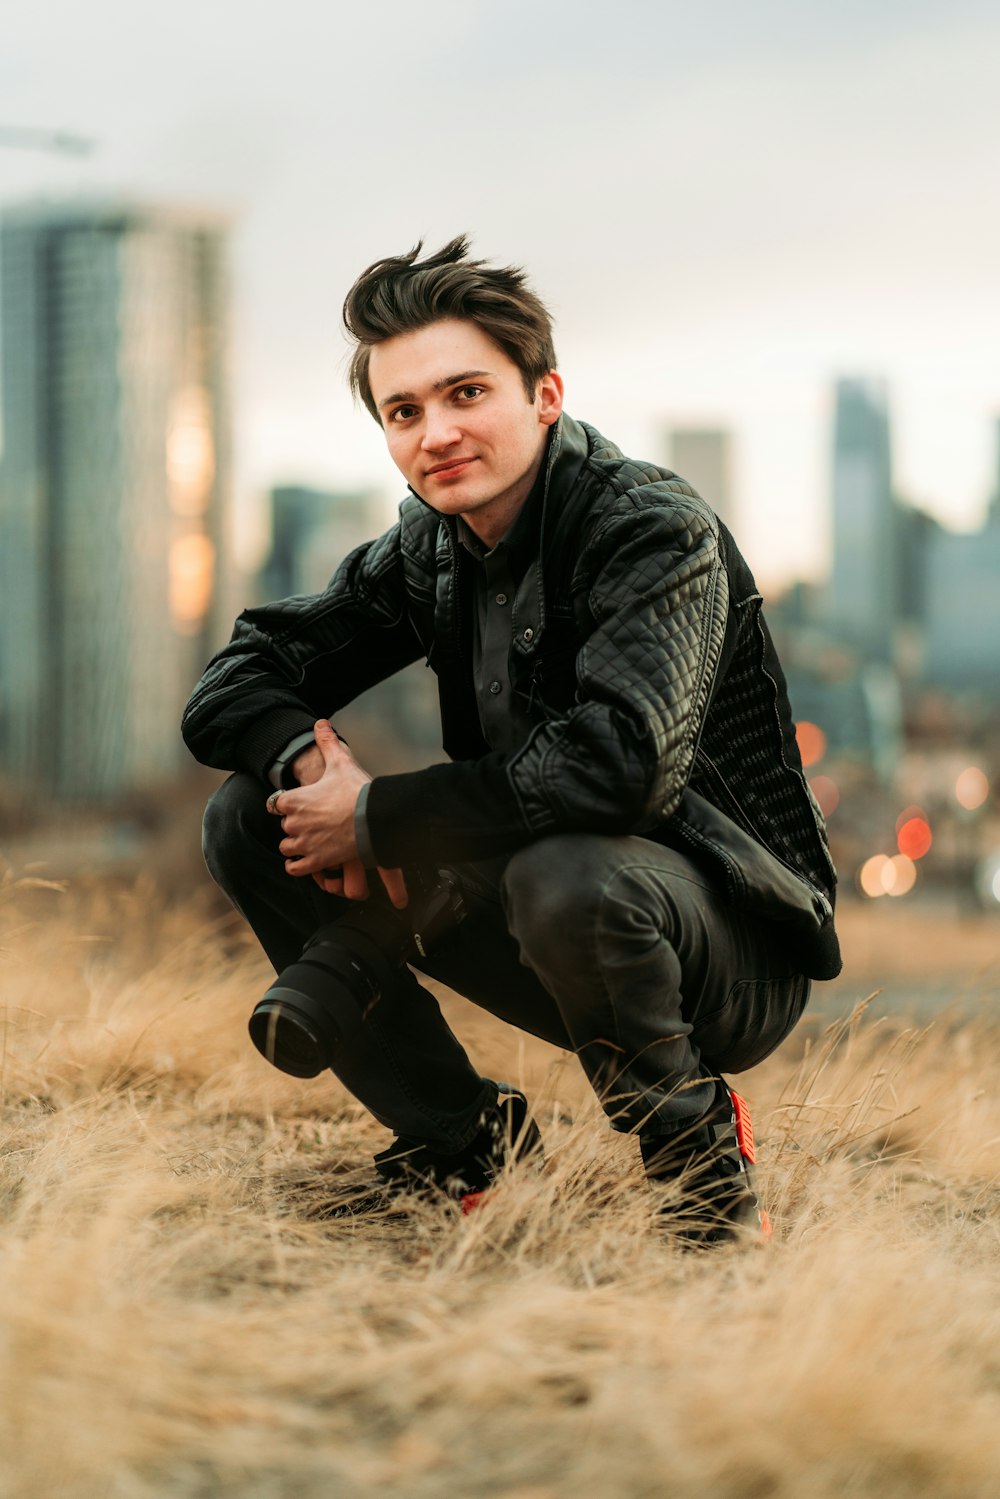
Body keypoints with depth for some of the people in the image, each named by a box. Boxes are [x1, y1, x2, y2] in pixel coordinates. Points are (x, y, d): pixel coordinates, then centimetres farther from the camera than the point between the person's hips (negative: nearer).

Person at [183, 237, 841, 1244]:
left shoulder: (657, 533, -19)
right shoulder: (431, 548, 2)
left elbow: (613, 764, -35)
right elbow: (233, 686, 5)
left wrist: (377, 817, -25)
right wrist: (313, 764, -19)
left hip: (735, 956, -7)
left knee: (565, 876, -41)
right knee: (249, 821, -1)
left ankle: (696, 1149, -11)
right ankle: (460, 1138, 7)